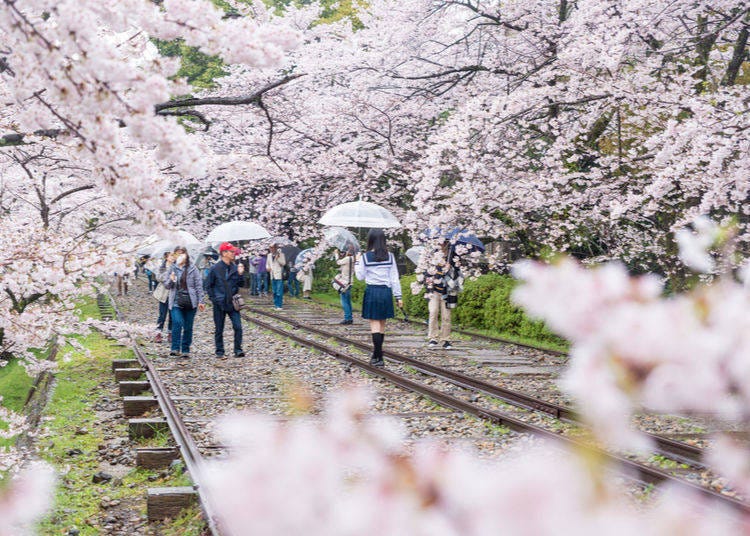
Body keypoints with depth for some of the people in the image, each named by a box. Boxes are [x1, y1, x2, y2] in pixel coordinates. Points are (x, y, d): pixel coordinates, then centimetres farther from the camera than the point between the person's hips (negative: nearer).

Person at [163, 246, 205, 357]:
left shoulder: (192, 268, 0)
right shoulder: (172, 268, 7)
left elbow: (198, 285, 1)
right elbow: (166, 284, 12)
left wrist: (200, 301, -4)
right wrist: (171, 280, -12)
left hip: (190, 302, 0)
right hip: (176, 301, 0)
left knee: (188, 327, 6)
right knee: (177, 323, -19)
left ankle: (185, 350, 16)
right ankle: (175, 348, -17)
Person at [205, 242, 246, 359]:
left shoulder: (235, 268, 3)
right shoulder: (215, 268, -7)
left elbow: (241, 284, 6)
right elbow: (208, 286, 0)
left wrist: (240, 274, -10)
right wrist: (214, 299, -4)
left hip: (232, 303, 2)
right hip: (219, 305, -2)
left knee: (238, 327, -7)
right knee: (219, 329, 6)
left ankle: (238, 350, 1)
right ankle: (219, 352, 16)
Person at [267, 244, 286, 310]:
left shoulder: (280, 254, -4)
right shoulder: (269, 255, 14)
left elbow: (283, 263, -10)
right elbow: (267, 263, 23)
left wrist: (277, 258, -21)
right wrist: (268, 267, 2)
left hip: (279, 275, -6)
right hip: (272, 276, 6)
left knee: (279, 292, -10)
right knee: (274, 291, 10)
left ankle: (279, 305, -8)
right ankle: (276, 304, 18)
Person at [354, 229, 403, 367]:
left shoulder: (365, 257, -6)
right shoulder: (389, 256, 1)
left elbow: (361, 277, 2)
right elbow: (394, 277, 2)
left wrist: (357, 262, 16)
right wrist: (398, 296, 6)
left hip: (372, 291, -3)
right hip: (386, 291, 3)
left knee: (375, 324, -2)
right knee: (382, 324, 13)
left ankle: (379, 358, -9)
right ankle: (376, 355, 23)